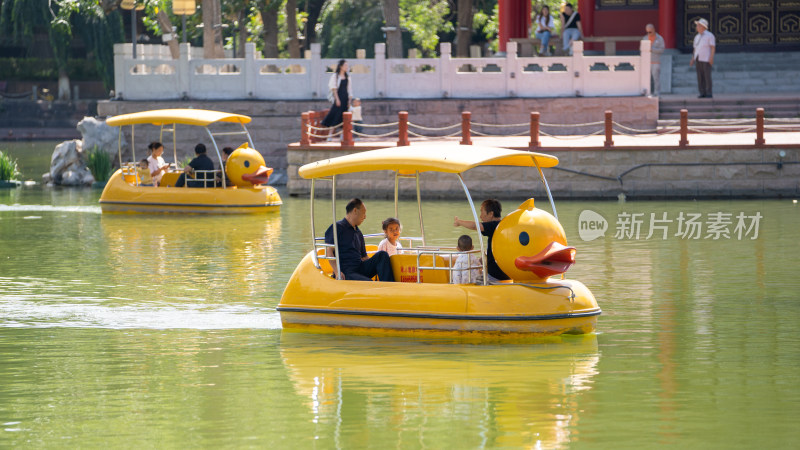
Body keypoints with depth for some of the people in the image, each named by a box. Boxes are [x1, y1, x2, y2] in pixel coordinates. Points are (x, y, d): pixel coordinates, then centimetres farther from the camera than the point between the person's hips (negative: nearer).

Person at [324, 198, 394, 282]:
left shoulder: (358, 233, 26)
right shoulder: (337, 227, 2)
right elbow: (329, 251, -8)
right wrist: (337, 272, -20)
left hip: (360, 269, 7)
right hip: (346, 272, -7)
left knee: (382, 255, -15)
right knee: (369, 284, -33)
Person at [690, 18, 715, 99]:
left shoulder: (709, 35, -6)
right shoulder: (697, 37, 15)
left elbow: (713, 47, -11)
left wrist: (711, 58, -21)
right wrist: (692, 59, 9)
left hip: (706, 59, -7)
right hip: (698, 59, 7)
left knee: (707, 76, -8)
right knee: (700, 77, 2)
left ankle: (709, 93, -5)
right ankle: (702, 93, 4)